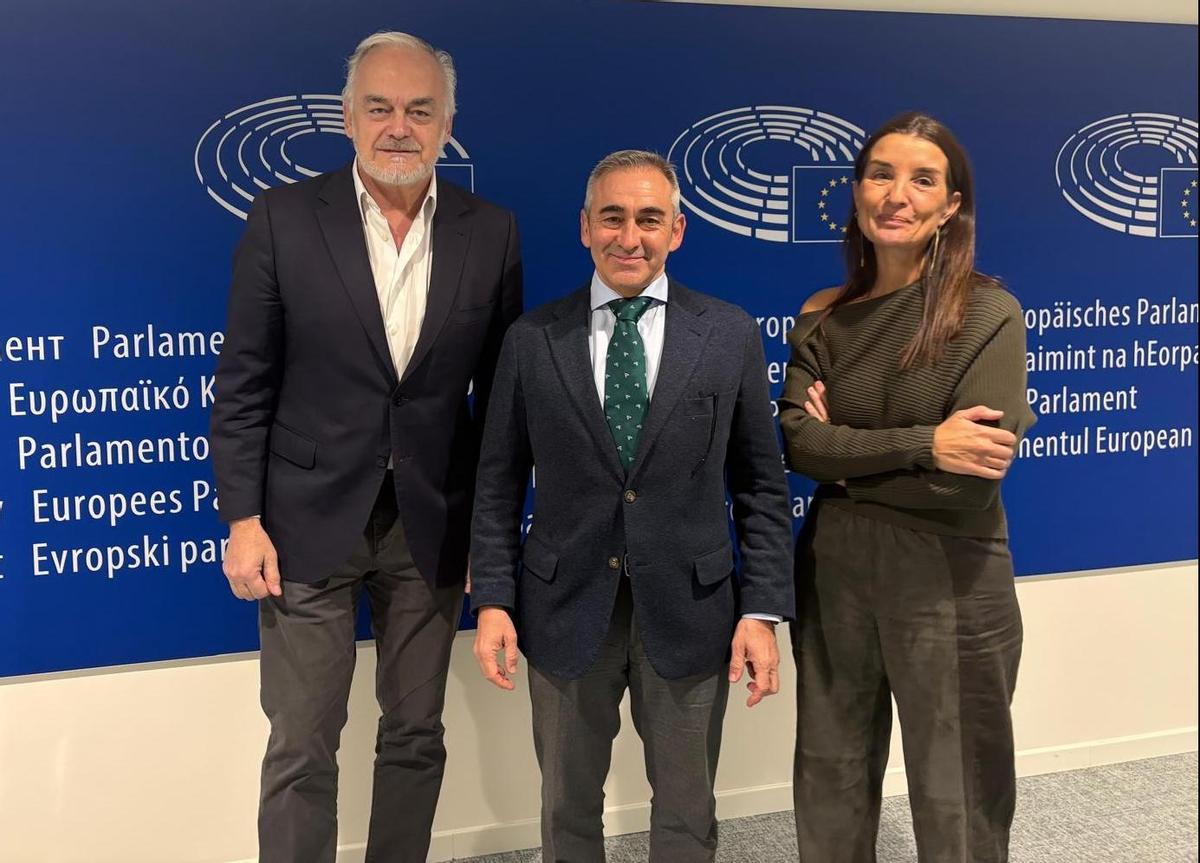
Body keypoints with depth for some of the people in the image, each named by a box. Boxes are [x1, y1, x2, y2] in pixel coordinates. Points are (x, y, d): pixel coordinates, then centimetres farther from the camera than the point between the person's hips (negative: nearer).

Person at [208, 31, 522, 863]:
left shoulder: (491, 232, 0)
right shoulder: (284, 218, -5)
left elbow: (502, 391, 4)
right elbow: (245, 385, -3)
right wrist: (244, 519, -7)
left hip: (432, 526, 2)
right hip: (309, 520, -2)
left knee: (416, 736, 14)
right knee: (301, 748, 5)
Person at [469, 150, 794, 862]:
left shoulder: (730, 334, -1)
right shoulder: (532, 339, 0)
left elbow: (762, 485, 0)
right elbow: (499, 482, 3)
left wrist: (763, 610, -5)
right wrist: (492, 598, -4)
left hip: (689, 610, 0)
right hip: (566, 610, 1)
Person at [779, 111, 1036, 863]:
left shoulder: (989, 315, -10)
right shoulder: (823, 318, 2)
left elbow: (970, 477, -18)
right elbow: (797, 442, -11)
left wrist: (847, 455, -9)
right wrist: (923, 443, -20)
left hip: (949, 583, -4)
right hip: (834, 572, 4)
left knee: (953, 798, 12)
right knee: (831, 778, 18)